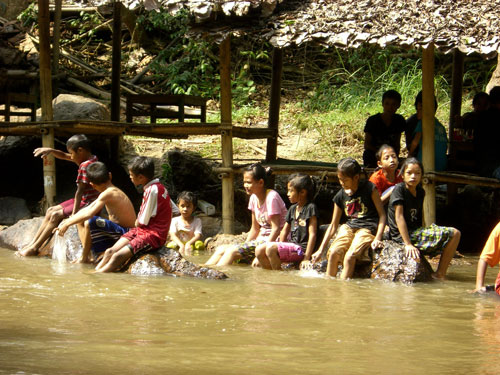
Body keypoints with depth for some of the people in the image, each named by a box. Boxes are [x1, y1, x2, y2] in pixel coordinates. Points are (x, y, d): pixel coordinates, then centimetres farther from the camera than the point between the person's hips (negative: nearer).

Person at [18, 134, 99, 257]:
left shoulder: (85, 166, -23)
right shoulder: (92, 158, 7)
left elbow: (80, 191, -25)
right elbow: (64, 156, 16)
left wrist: (74, 214, -25)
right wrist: (50, 150, -1)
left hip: (88, 204, -11)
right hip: (84, 201, 11)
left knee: (55, 215, -13)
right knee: (51, 211, 10)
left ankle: (34, 248, -5)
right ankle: (32, 243, 9)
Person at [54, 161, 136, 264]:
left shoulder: (107, 194, -20)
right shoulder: (113, 191, 11)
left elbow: (88, 214, -28)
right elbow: (87, 209, 13)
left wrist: (67, 224, -19)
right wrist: (67, 221, 7)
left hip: (124, 233, -10)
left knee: (89, 222, -26)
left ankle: (84, 258, -11)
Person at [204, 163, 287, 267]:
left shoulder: (271, 197, -15)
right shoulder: (254, 198, 10)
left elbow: (276, 229, -18)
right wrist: (244, 245, 5)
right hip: (261, 239, 9)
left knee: (232, 251, -22)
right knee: (221, 250, -4)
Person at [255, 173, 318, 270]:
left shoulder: (310, 208, -7)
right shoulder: (292, 209, 18)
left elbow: (312, 234, -12)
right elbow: (285, 231, 22)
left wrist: (307, 258, -17)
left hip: (301, 248, -9)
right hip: (291, 245, 9)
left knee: (271, 248, -27)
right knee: (259, 250, -6)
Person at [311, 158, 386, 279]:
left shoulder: (369, 189, -3)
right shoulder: (340, 196, 10)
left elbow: (382, 215, -2)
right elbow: (333, 225, 16)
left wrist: (378, 238, -15)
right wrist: (321, 250, 11)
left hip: (367, 228, -5)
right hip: (349, 227, 5)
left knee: (350, 256, -28)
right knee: (333, 252, -21)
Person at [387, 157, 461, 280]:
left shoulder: (420, 192, 12)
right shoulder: (399, 189, -11)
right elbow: (399, 217, -17)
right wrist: (408, 244, -22)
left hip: (415, 231, 8)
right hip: (402, 236, -8)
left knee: (455, 233, 9)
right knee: (450, 234, -12)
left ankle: (440, 274, 7)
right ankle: (439, 274, -6)